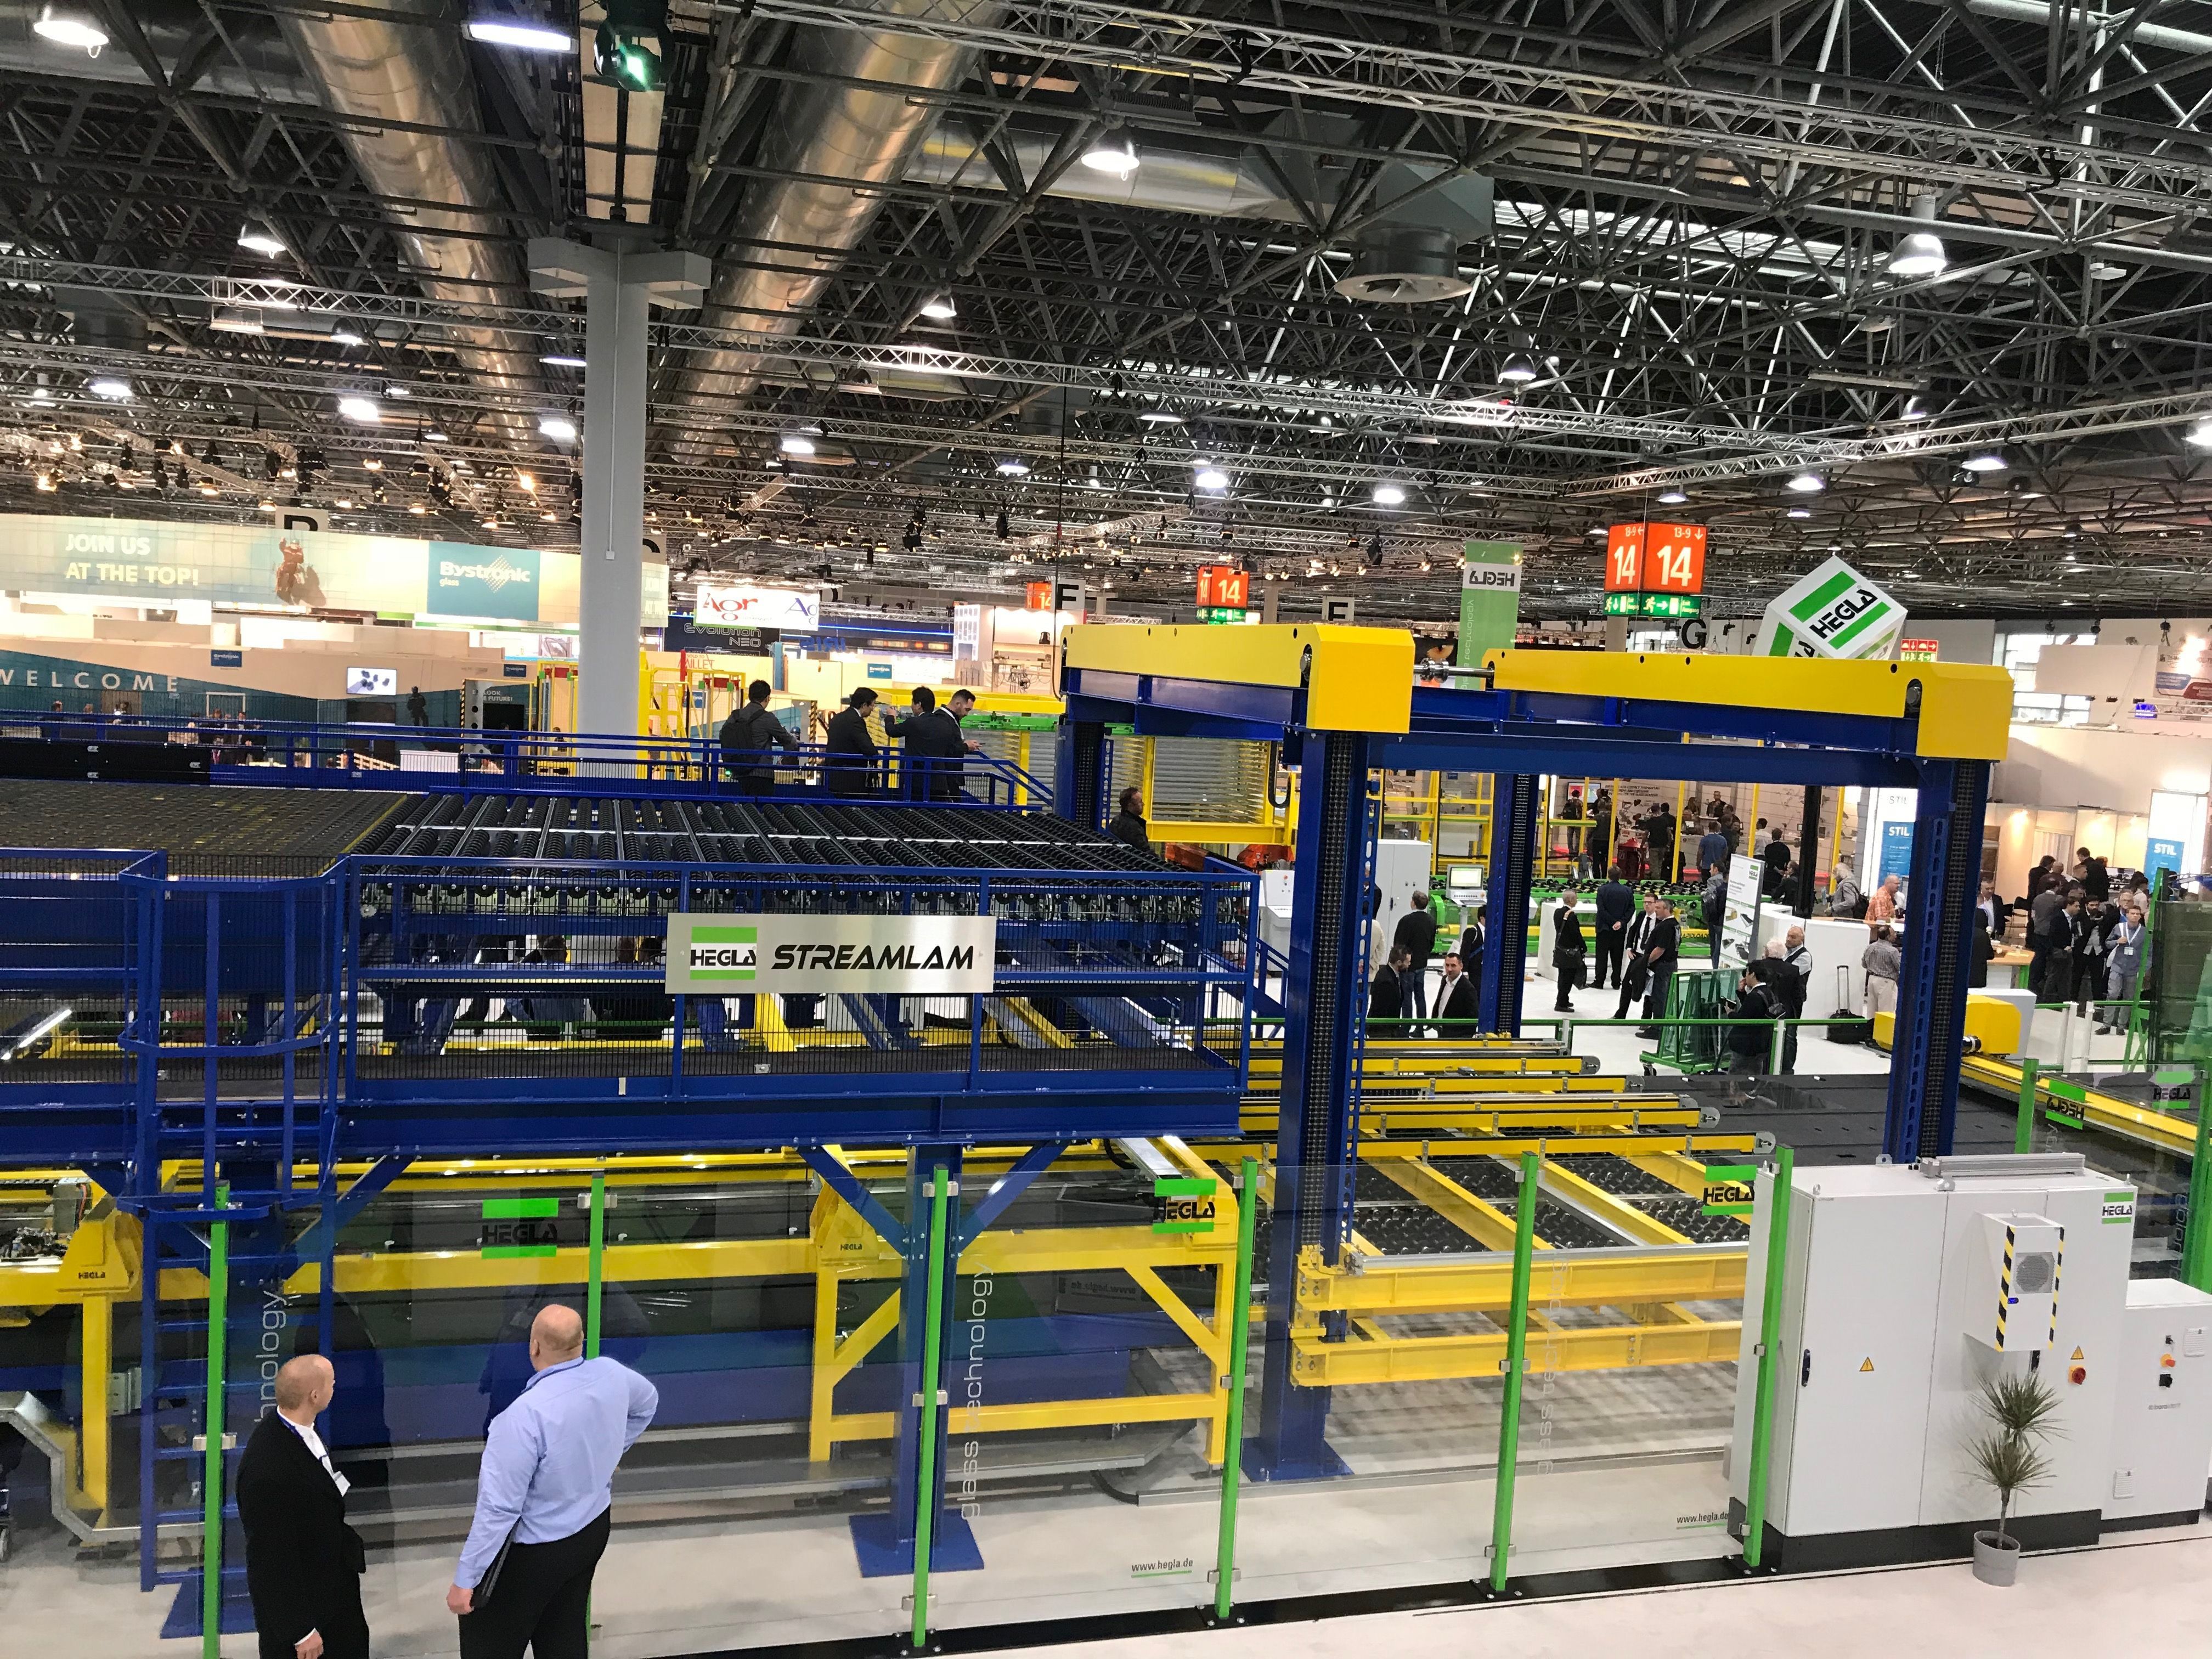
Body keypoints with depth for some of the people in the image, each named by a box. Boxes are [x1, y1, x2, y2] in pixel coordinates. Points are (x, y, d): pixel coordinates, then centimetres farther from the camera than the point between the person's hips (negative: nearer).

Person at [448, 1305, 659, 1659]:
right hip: (593, 1528, 7)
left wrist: (465, 1580, -18)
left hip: (535, 1552, -6)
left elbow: (499, 1507, -27)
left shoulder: (526, 1415, -32)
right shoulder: (611, 1375, -12)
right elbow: (647, 1401, 13)